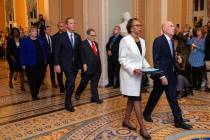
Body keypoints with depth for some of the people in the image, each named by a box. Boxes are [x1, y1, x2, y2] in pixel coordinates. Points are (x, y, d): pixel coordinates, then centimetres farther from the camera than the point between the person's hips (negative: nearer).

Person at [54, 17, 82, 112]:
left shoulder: (78, 37, 7)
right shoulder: (61, 36, -6)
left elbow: (79, 51, 11)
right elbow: (57, 51, -5)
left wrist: (80, 63, 7)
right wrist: (57, 64, -10)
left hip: (75, 64, 5)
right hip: (66, 63, -5)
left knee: (70, 82, 11)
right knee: (71, 82, -16)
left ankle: (68, 100, 27)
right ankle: (68, 103, -3)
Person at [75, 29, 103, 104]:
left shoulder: (95, 43, 15)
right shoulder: (83, 44, -7)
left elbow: (97, 55, 15)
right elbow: (82, 55, -13)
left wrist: (99, 65, 11)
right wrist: (84, 64, -22)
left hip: (96, 67, 6)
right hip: (88, 67, -6)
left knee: (94, 84, 8)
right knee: (84, 82, 9)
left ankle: (95, 98, 12)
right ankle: (77, 93, 32)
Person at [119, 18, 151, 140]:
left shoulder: (142, 41, 9)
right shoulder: (125, 40, -13)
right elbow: (122, 59, -15)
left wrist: (148, 67, -1)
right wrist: (133, 69, -26)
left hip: (138, 74, 8)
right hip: (129, 74, -8)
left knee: (132, 98, 15)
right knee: (136, 99, -7)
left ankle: (126, 121, 29)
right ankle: (142, 128, -1)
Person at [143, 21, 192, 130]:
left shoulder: (171, 41, 10)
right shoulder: (158, 40, -15)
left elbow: (171, 58, 13)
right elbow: (156, 60, -19)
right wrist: (162, 76, -22)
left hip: (171, 74, 7)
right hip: (162, 75, -7)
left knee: (173, 98, 9)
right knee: (155, 96, 8)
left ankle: (178, 121, 16)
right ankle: (147, 113, 30)